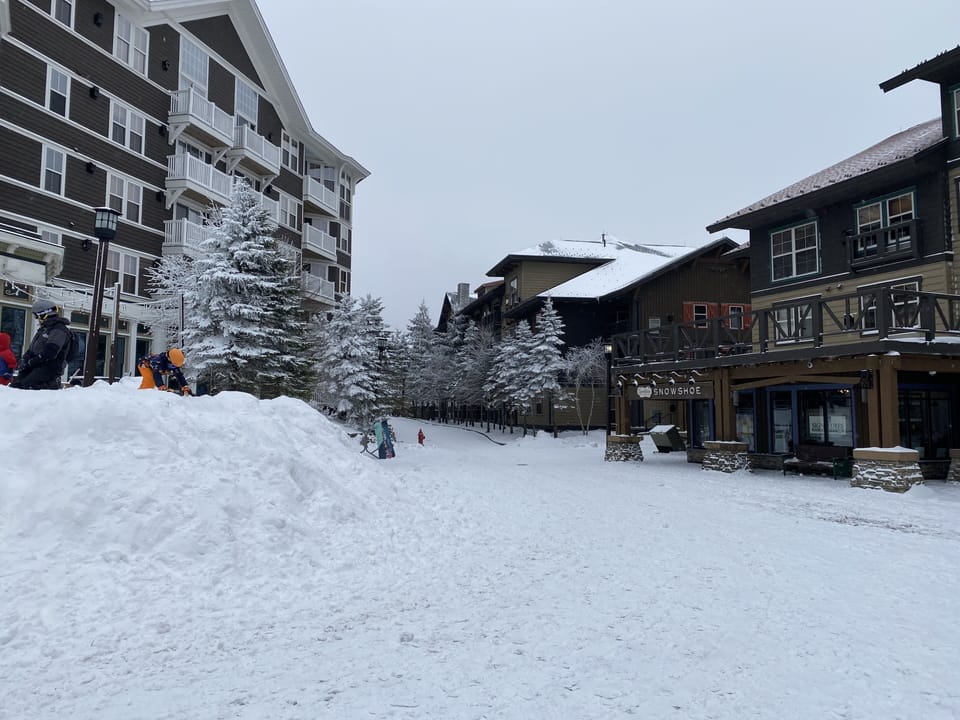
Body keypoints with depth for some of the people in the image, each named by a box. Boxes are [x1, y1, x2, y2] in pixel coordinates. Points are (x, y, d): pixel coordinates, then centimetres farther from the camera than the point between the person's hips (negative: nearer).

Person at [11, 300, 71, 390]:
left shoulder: (59, 330, -12)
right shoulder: (44, 328, 21)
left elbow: (49, 353, -21)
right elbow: (32, 348, 22)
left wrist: (30, 362, -15)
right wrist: (25, 359, 2)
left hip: (50, 368, -9)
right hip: (36, 366, 9)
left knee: (25, 385, -25)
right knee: (15, 384, -7)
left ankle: (52, 384, -10)